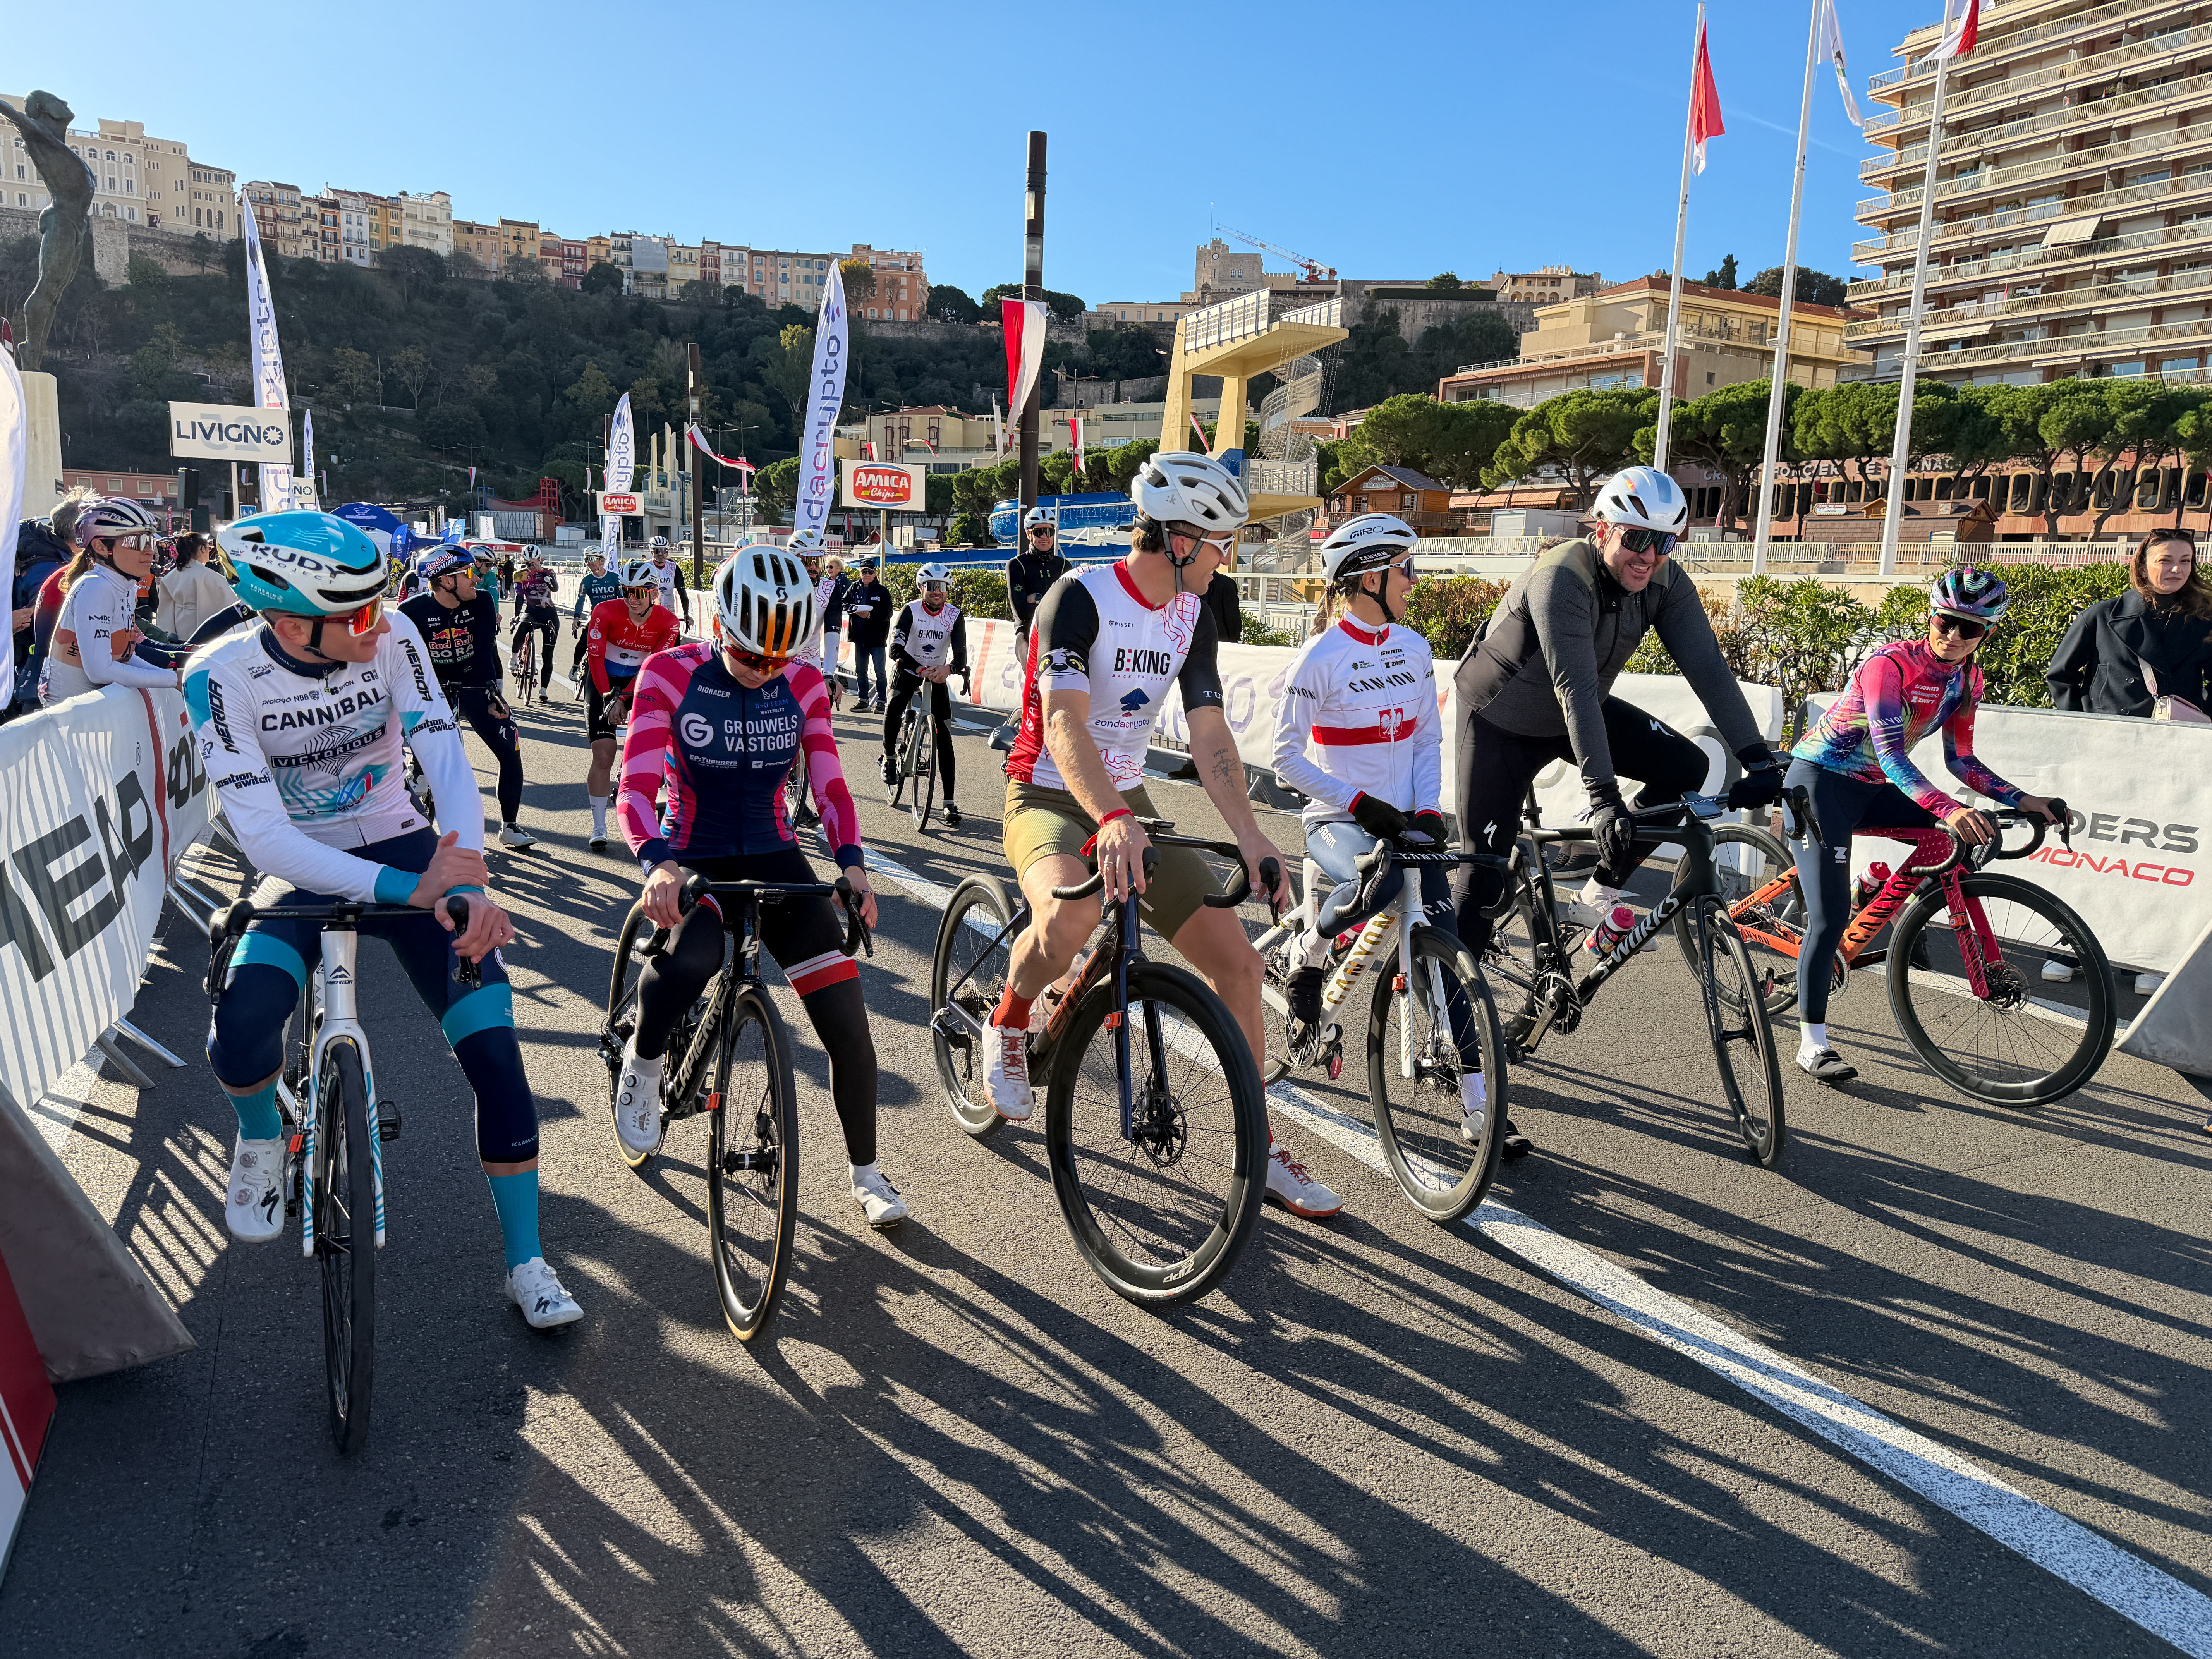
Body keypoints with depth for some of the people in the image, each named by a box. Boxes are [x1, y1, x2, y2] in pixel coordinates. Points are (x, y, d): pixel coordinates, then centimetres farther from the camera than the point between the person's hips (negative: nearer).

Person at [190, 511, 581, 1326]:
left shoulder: (390, 636, -15)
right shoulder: (222, 675, -20)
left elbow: (448, 762, -20)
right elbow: (264, 837, -26)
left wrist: (465, 885, -37)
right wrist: (411, 890, -37)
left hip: (403, 852, 1)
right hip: (297, 875, -1)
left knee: (495, 1049, -11)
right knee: (241, 1032, -29)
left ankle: (526, 1263, 4)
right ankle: (261, 1140, 11)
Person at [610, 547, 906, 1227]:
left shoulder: (804, 684, -4)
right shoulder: (670, 675, -13)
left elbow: (829, 786, -3)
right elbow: (636, 788, -20)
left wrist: (852, 863, -22)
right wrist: (657, 865, -40)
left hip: (773, 856, 3)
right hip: (692, 858, -3)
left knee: (849, 1023, -8)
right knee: (687, 958, -39)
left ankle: (866, 1173, 15)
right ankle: (643, 1062, -3)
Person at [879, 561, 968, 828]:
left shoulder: (955, 616, -11)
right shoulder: (911, 611, -15)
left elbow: (961, 653, -21)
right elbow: (896, 649, -25)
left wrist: (948, 669, -44)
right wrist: (920, 669, -41)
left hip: (938, 676, 1)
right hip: (909, 672, -1)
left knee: (945, 738, -7)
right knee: (893, 710, -33)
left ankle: (949, 803, -6)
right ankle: (890, 759, -6)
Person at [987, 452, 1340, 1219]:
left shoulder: (1193, 615, 3)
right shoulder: (1080, 596, -18)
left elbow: (1209, 732, -2)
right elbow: (1064, 724, -32)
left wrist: (1252, 839, -13)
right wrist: (1111, 821, -48)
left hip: (1130, 802, 6)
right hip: (1050, 796, -6)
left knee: (1238, 960, -3)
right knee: (1069, 921, -40)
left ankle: (1256, 1147, 13)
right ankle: (1008, 1024, -4)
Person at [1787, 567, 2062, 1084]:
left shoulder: (1967, 678, 0)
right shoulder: (1890, 664, -23)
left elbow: (1960, 759, 8)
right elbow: (1891, 756, -32)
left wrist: (2021, 799, -4)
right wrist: (1949, 810, -44)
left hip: (1872, 789, 8)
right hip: (1822, 779, -8)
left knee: (1973, 835, -7)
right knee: (1831, 918, -14)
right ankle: (1812, 1045, -6)